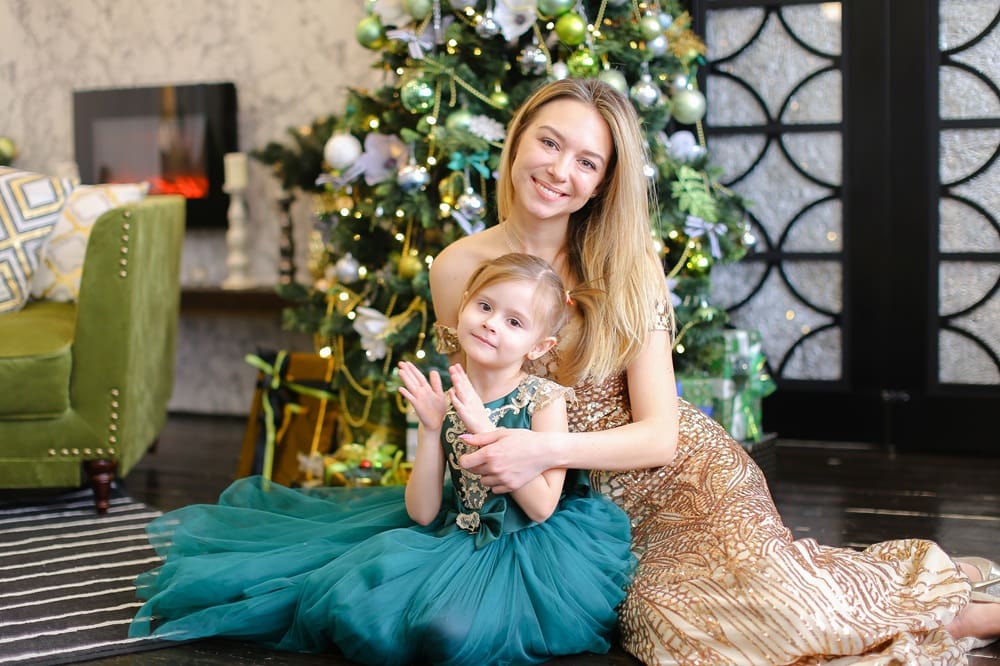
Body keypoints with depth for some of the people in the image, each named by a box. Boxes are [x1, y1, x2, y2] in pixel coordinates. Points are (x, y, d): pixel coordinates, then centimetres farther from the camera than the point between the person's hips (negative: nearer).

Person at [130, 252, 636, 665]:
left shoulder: (545, 400, -11)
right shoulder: (444, 403, 1)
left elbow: (542, 507, -19)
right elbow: (421, 513, -2)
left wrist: (482, 427, -22)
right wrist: (431, 431, -15)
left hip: (530, 546, -4)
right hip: (457, 534, 4)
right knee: (356, 604, -17)